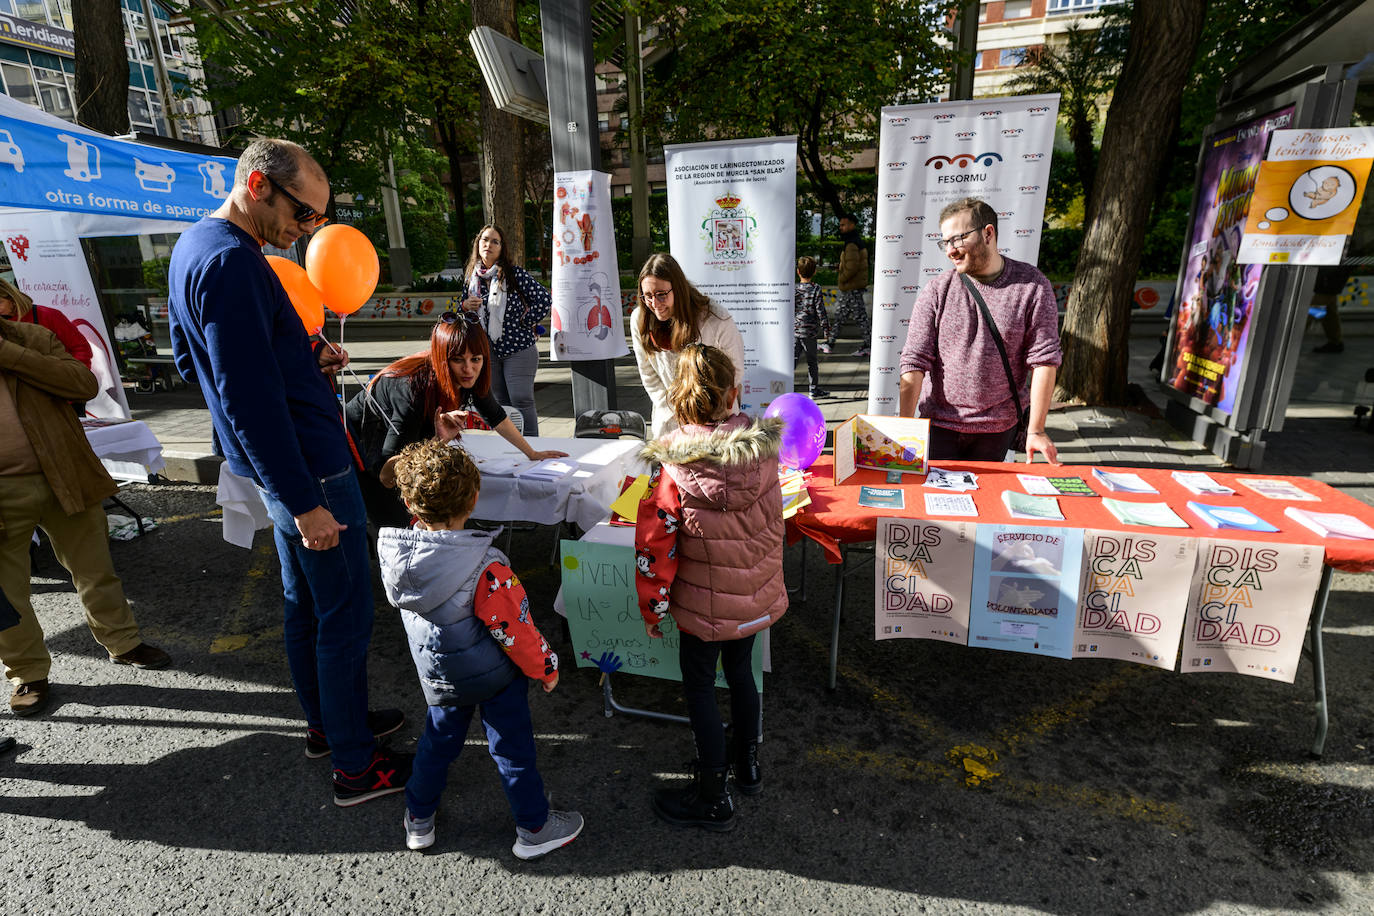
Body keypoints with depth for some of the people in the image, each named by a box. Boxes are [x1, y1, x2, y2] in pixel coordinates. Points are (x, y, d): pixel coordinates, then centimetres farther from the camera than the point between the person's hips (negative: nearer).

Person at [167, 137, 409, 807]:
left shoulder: (194, 245, 12)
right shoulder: (230, 262, -21)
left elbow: (192, 361, 19)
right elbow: (249, 400, -25)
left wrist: (304, 361, 7)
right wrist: (304, 503, -22)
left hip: (280, 468, 10)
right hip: (309, 469, -10)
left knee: (305, 603, 21)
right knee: (345, 616, 2)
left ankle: (327, 721, 40)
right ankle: (355, 766, 18)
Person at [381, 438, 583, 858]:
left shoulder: (395, 553, -16)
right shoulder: (487, 567, -32)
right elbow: (515, 627, -23)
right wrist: (545, 667, -6)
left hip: (437, 674, 5)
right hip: (494, 673, -5)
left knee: (439, 737, 27)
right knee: (512, 746, 12)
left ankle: (418, 820, 45)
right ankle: (534, 829, 30)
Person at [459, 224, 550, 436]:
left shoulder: (514, 273, -8)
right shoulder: (472, 277, 8)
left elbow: (544, 299, -12)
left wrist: (524, 322, -8)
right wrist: (465, 306, -2)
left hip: (518, 347, -5)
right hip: (488, 350, 5)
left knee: (521, 401, -8)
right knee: (500, 403, 11)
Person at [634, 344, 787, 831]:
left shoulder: (671, 464, -23)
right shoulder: (763, 447, -12)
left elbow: (654, 543, -16)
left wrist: (652, 607, -3)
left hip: (704, 605, -4)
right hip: (759, 595, 5)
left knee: (699, 685, 15)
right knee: (740, 669, 26)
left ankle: (713, 798, 31)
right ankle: (747, 763, 47)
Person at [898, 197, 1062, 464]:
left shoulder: (1032, 285, -3)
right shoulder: (936, 292, -4)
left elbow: (1044, 359, -5)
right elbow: (914, 362, -8)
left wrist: (1036, 430, -8)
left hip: (998, 429, 0)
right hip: (938, 425, 0)